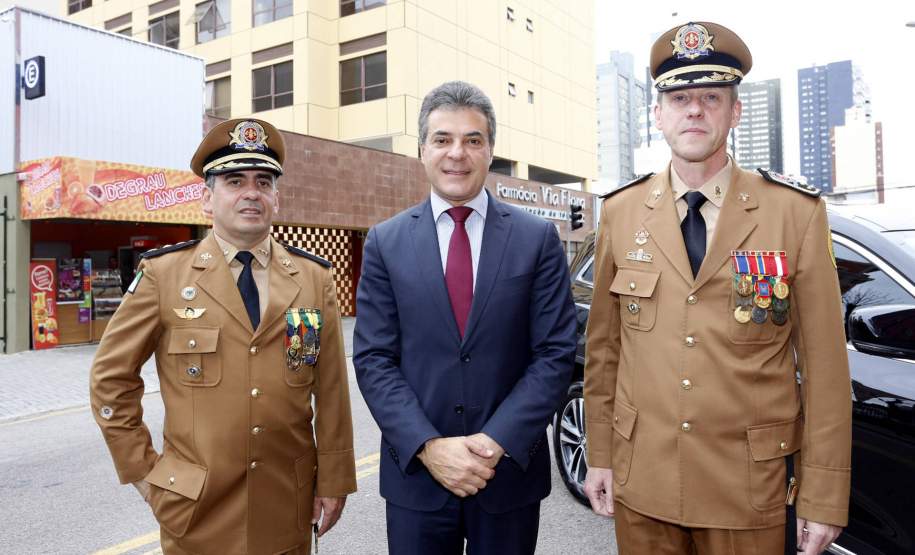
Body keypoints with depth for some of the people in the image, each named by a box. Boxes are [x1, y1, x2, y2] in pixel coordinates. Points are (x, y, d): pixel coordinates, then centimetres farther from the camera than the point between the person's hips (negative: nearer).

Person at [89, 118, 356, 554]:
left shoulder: (315, 278, -1)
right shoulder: (163, 273, -6)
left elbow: (331, 391, -1)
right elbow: (110, 378, 1)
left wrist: (334, 482, -1)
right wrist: (141, 469, -1)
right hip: (197, 508, -1)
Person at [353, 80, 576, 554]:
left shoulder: (538, 239, -2)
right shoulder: (385, 243, 0)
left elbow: (555, 353, -5)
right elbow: (373, 359, -3)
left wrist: (497, 442, -14)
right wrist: (428, 446, -14)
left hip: (511, 472, 0)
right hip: (415, 474, 0)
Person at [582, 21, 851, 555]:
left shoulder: (798, 212, -6)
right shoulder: (620, 212, -1)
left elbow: (825, 365, -5)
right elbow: (604, 346, 3)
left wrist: (824, 496, -5)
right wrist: (600, 454, 4)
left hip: (749, 491, -1)